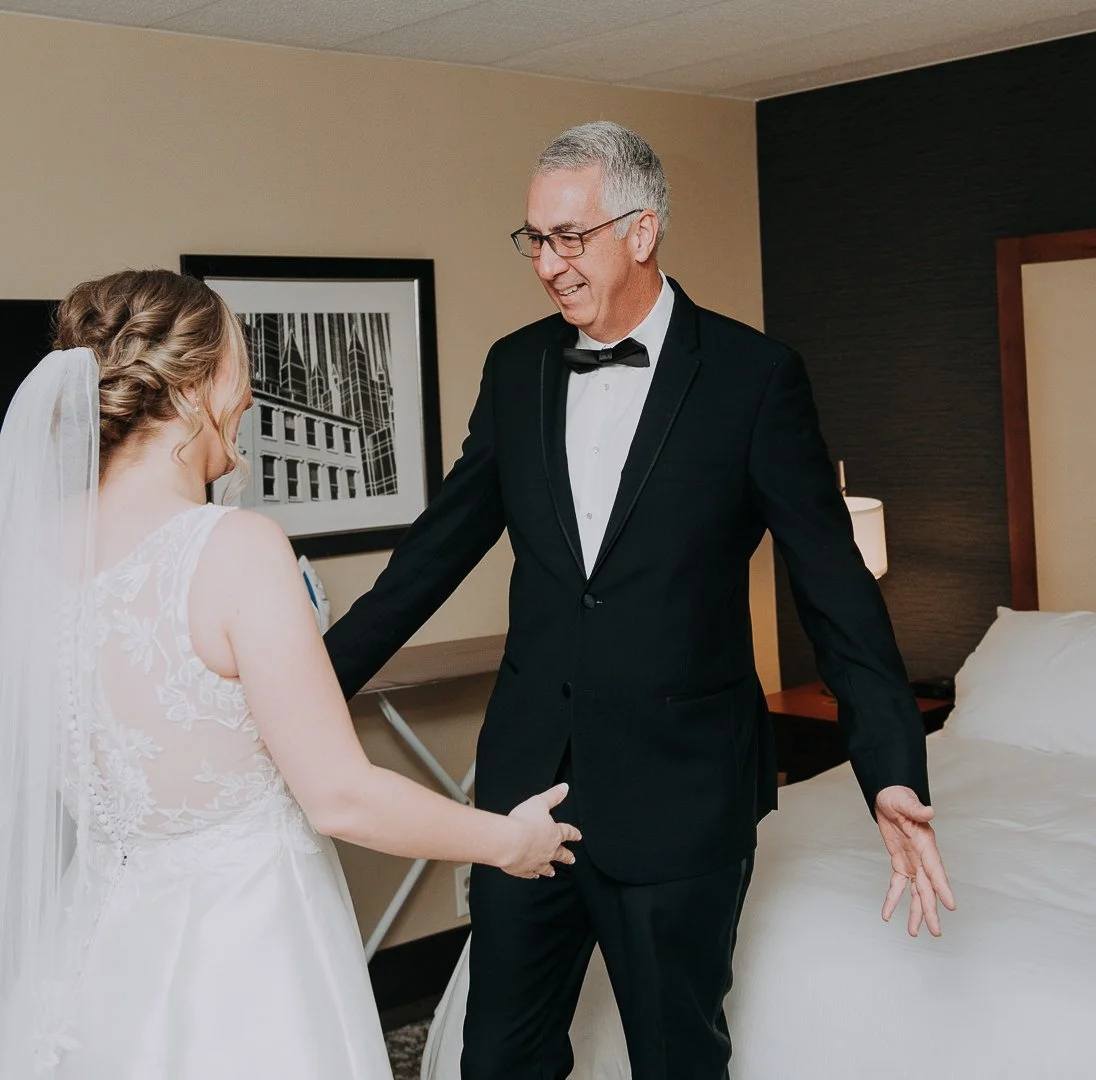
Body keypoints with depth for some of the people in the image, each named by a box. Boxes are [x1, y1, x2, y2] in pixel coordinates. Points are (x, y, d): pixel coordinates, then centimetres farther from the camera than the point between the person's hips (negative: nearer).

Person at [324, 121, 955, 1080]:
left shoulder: (754, 375, -8)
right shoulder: (517, 368, 4)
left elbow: (834, 586, -8)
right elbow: (440, 547, 9)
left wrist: (895, 776, -16)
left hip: (680, 793, -4)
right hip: (527, 777, 4)